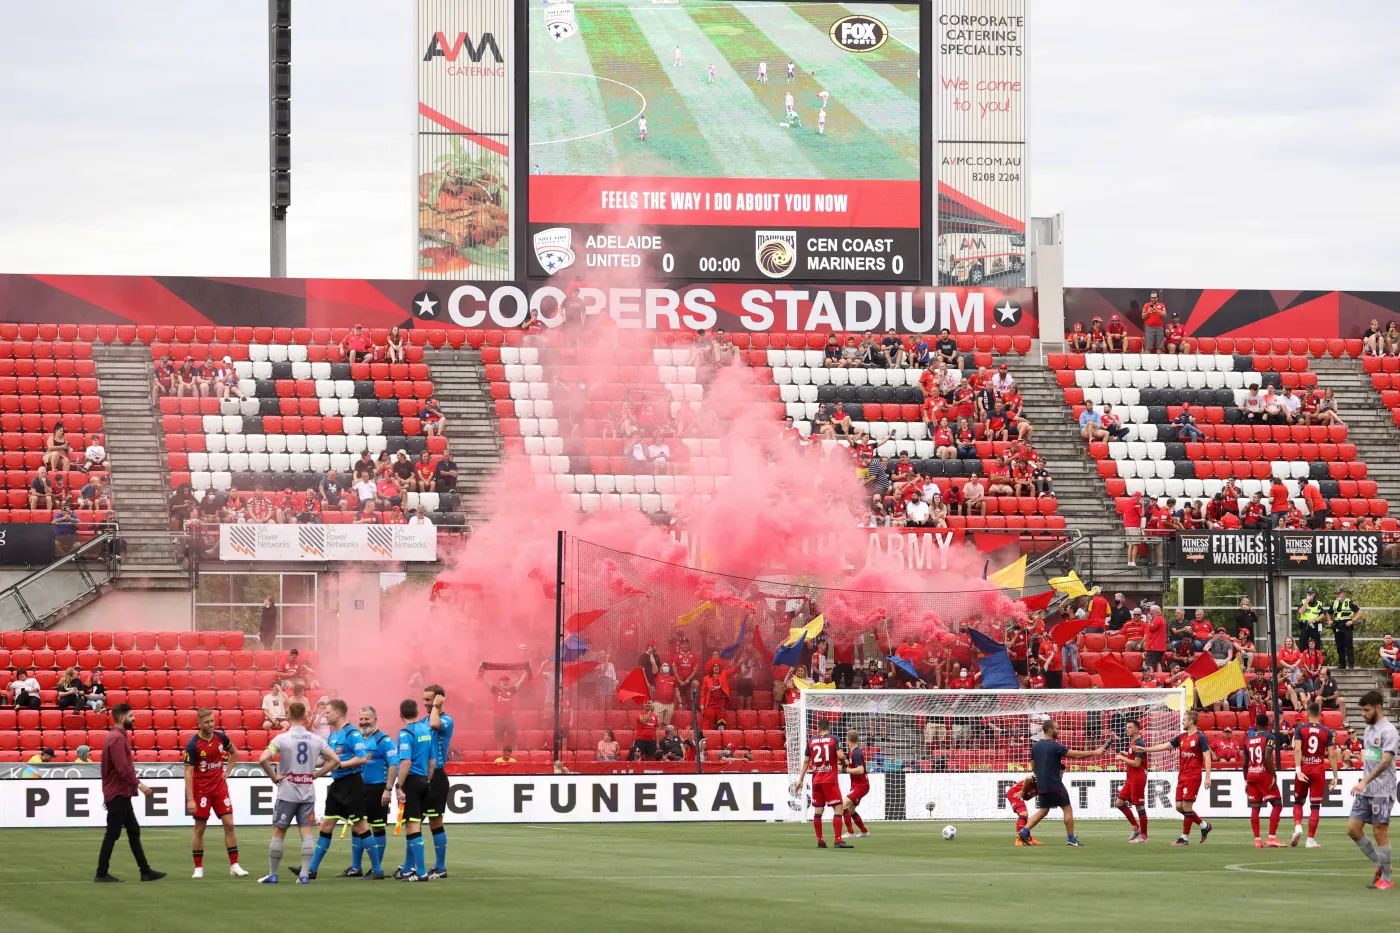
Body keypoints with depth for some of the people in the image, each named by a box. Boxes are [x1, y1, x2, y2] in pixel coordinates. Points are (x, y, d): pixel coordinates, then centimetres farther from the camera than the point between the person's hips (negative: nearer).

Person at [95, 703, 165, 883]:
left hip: (121, 795, 10)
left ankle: (145, 871, 14)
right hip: (118, 794, -10)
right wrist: (139, 785, -24)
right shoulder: (117, 738, -16)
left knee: (134, 831, 11)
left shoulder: (117, 737, 15)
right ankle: (102, 874, 0)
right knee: (112, 834, -5)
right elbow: (122, 767, -25)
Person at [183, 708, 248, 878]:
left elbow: (234, 753, 21)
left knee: (229, 824, -2)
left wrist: (227, 771, 7)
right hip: (201, 790, -4)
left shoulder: (220, 737, 0)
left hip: (220, 786, 4)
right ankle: (198, 868, 11)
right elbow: (188, 773, -15)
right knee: (199, 829, 2)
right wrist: (190, 799, -21)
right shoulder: (193, 744, -14)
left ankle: (234, 865, 3)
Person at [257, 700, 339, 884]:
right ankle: (304, 874, -4)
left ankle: (272, 875, 10)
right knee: (307, 833, 3)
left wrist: (274, 777, -8)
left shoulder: (282, 738, -9)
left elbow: (263, 759, -21)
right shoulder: (316, 739, 2)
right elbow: (335, 760, 3)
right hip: (308, 792, 3)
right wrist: (316, 774, 6)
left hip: (287, 793, -3)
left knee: (278, 833, 6)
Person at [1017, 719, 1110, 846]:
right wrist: (1095, 753, -4)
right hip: (1055, 785, -7)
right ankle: (1071, 839, 6)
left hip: (1041, 786, 7)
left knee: (1043, 811, 15)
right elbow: (1076, 754, -13)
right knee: (1068, 809, 5)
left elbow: (1033, 767, 14)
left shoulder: (1035, 747, 7)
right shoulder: (1054, 746, -14)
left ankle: (1024, 831, 0)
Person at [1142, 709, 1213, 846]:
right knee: (1179, 807, 8)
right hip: (1182, 777, 8)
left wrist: (1207, 777, -20)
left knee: (1186, 806, -7)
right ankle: (1204, 826, 22)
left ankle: (1185, 838, 0)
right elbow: (1165, 746, 16)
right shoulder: (1181, 737, 12)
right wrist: (1145, 749, 13)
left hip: (1193, 777, -8)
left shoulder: (1200, 737, -10)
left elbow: (1207, 757, -13)